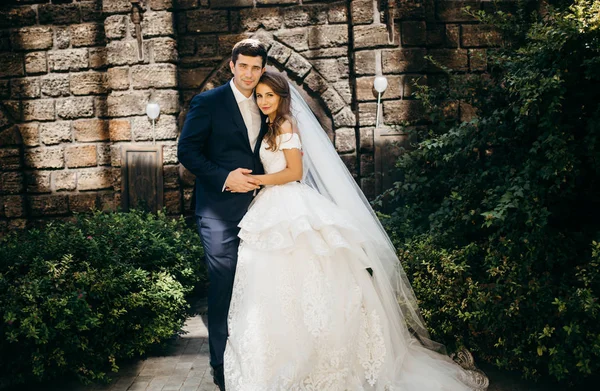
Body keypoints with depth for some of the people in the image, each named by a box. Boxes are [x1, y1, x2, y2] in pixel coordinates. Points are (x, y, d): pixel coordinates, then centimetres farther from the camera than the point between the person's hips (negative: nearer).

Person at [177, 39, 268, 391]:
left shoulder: (263, 107, 14)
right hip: (221, 211, -5)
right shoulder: (208, 102, -3)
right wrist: (225, 178, -18)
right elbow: (187, 151, -8)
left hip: (256, 209, 5)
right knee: (224, 289, -1)